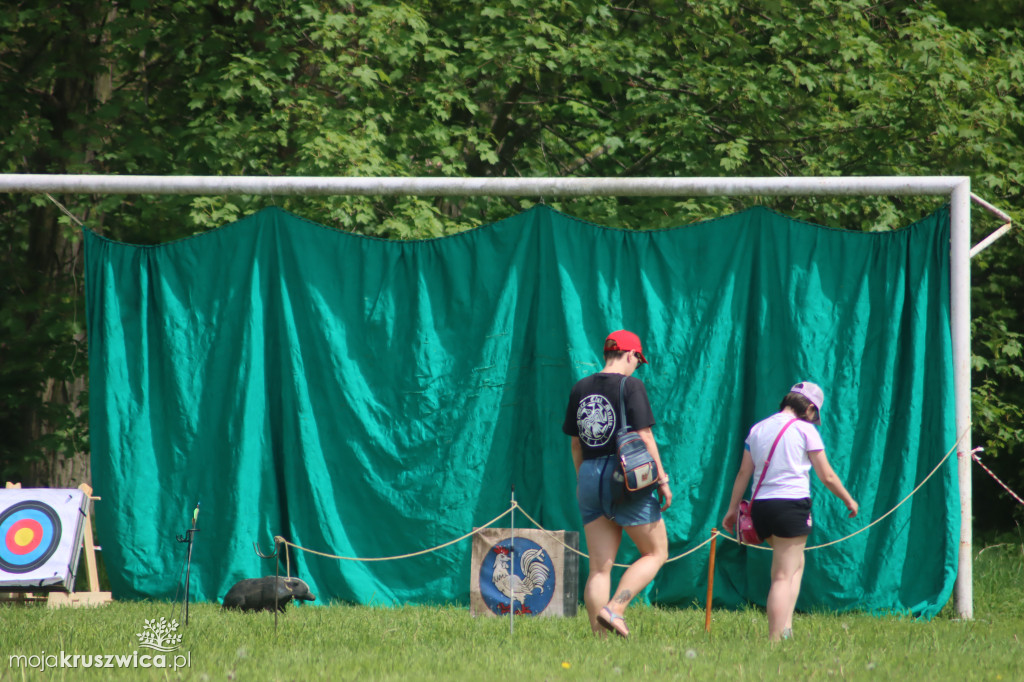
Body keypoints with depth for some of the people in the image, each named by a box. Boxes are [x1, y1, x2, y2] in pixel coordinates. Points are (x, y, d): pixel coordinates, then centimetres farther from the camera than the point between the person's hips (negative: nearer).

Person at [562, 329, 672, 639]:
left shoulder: (580, 389, 11)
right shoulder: (630, 385, -7)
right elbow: (644, 437, -11)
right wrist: (662, 479, -6)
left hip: (590, 475, 6)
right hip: (626, 476, -6)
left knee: (600, 566, 6)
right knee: (656, 553, 5)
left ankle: (599, 634, -1)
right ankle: (613, 610, -11)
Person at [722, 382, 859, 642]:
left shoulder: (758, 429, 13)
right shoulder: (805, 429, -2)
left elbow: (743, 473, 14)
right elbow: (826, 476, 1)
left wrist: (733, 509, 20)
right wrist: (849, 500, 15)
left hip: (760, 505, 6)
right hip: (792, 504, -6)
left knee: (796, 562, 23)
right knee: (784, 576, -4)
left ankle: (785, 626, 11)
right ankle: (775, 638, -10)